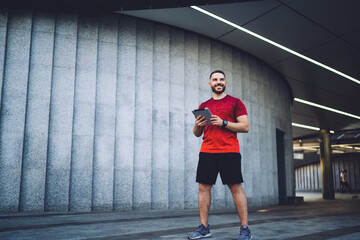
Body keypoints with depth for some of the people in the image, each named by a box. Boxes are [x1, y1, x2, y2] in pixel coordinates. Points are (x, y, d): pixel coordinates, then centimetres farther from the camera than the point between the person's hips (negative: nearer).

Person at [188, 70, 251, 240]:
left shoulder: (235, 102, 8)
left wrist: (223, 123, -12)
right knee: (203, 187, 1)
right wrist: (197, 126, -4)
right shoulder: (203, 106, 19)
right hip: (206, 151, 4)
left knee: (235, 187, -5)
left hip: (229, 151, -4)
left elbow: (245, 127, -1)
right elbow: (197, 134, 20)